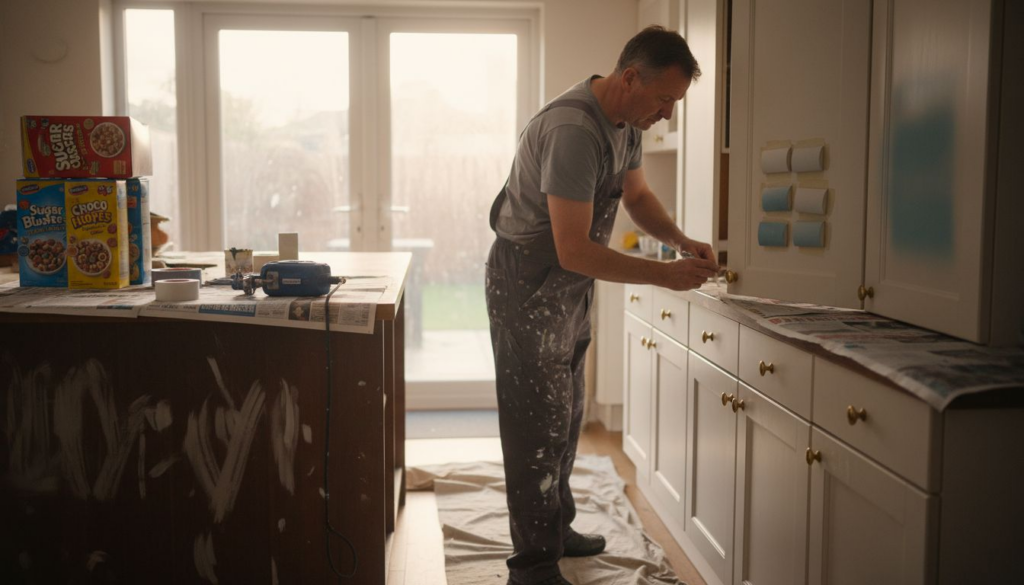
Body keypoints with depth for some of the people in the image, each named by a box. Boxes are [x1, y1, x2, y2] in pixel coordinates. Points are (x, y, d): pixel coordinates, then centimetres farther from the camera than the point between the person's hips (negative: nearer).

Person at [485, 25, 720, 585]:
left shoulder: (625, 120, 2)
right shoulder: (573, 130, -29)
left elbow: (636, 194, 17)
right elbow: (573, 251, -31)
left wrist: (681, 241, -1)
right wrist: (664, 275, -26)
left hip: (571, 287, 10)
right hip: (529, 286, -10)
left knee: (564, 418, 19)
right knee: (539, 424, -6)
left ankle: (557, 530, 34)